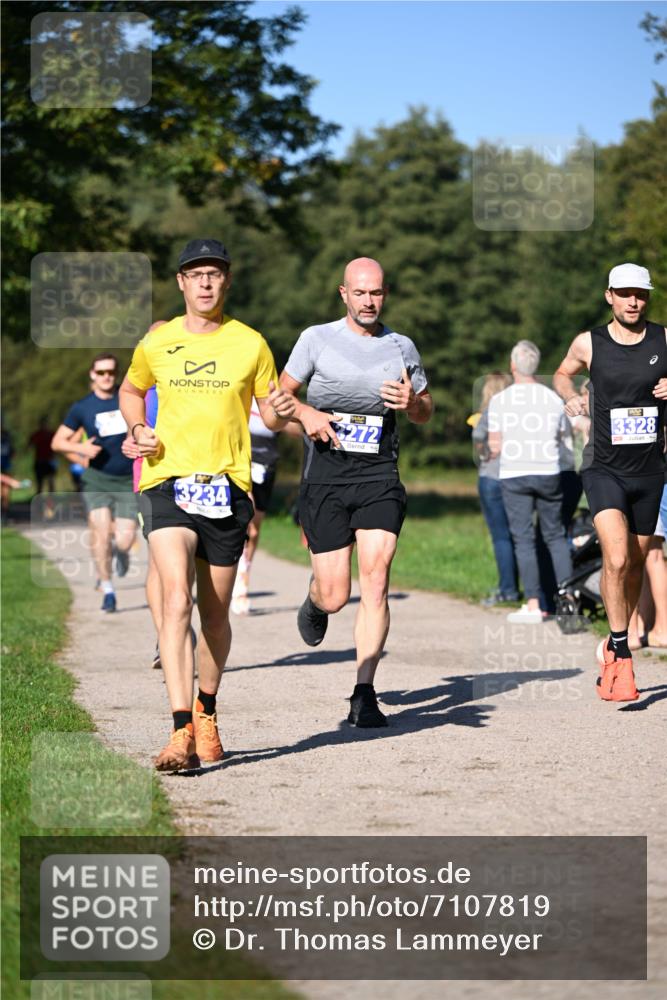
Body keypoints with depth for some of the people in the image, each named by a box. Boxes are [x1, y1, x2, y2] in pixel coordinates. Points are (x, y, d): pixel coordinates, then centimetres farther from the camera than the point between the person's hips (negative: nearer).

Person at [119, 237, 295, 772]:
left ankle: (206, 711, 33)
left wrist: (281, 411, -11)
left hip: (227, 485, 1)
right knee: (176, 599, -19)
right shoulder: (156, 344, 6)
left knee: (215, 613, 8)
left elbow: (270, 414, 12)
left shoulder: (250, 344, 5)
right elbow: (131, 390, 25)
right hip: (166, 483, -1)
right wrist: (139, 429, 5)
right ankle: (181, 731, -24)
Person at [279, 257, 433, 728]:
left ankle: (364, 695, -11)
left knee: (376, 579, -15)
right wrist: (305, 413, -11)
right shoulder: (317, 339, 5)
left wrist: (411, 401, -4)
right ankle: (315, 600, 38)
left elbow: (426, 411, 19)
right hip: (326, 477, -1)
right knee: (335, 596, -2)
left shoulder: (402, 347, 10)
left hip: (379, 477, 1)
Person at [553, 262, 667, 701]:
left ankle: (613, 648, 33)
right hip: (604, 468, -2)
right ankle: (622, 656, -11)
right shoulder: (589, 343, -1)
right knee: (616, 559, -21)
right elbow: (563, 373, 19)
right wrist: (571, 395, -2)